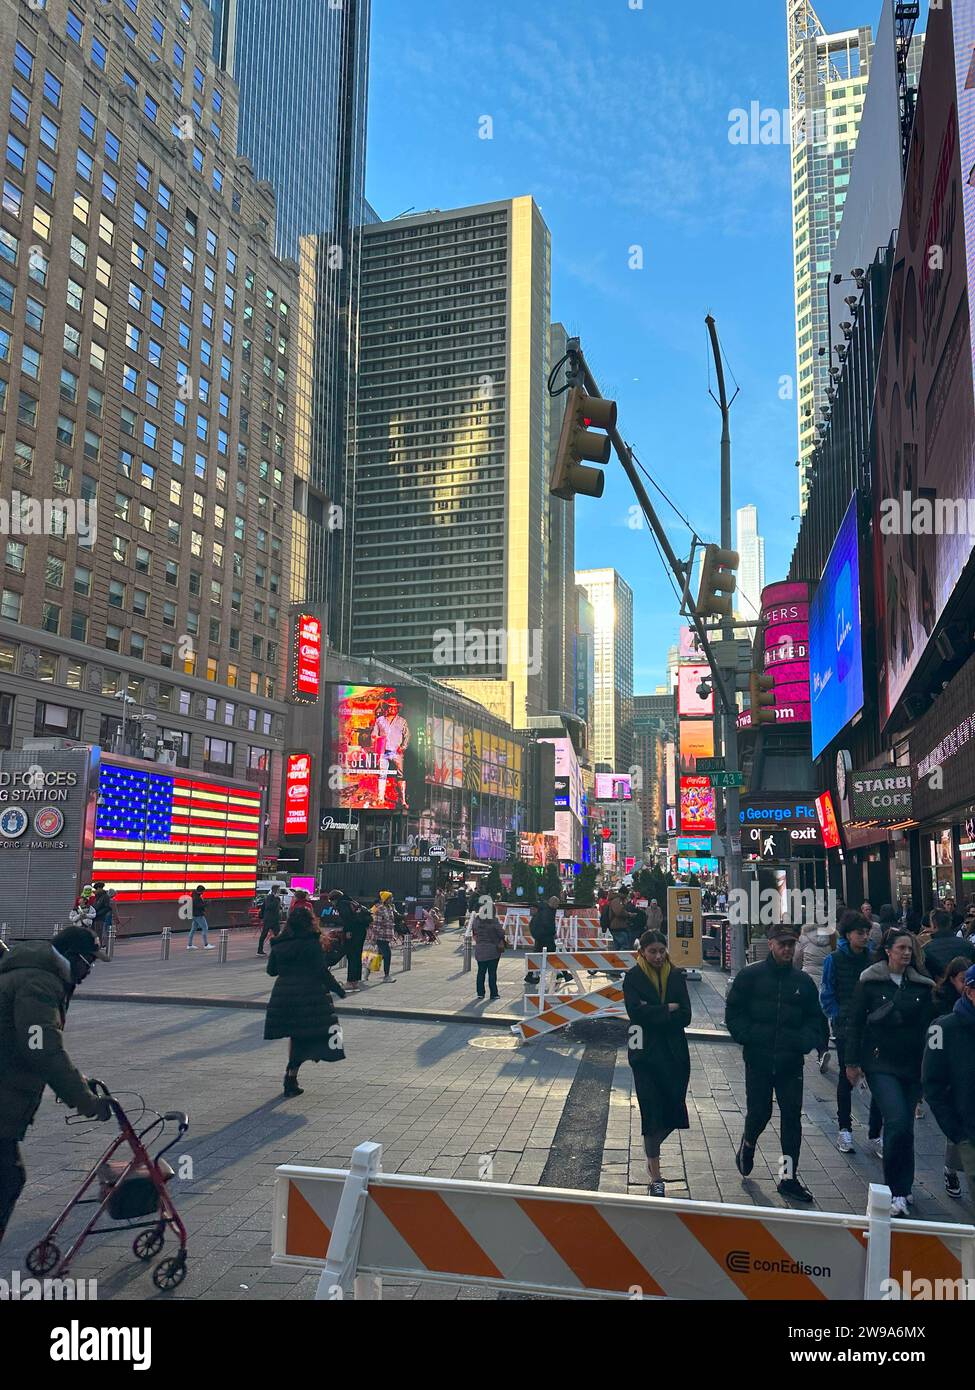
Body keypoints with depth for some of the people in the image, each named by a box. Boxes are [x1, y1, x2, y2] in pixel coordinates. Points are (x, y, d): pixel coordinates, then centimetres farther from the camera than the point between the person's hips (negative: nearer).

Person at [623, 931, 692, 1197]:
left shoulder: (676, 976, 4)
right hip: (646, 1054, -3)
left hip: (674, 1053, 3)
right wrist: (668, 1009, -12)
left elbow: (685, 1017, -4)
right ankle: (656, 1178, 11)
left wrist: (652, 1014, -13)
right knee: (652, 1113, -1)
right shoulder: (633, 977, -4)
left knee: (674, 1111, 3)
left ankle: (652, 1152, 34)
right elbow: (636, 1012, -18)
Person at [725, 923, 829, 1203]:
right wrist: (749, 1037, -13)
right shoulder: (750, 976, -2)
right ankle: (748, 1144, 38)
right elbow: (733, 1013, -1)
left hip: (791, 1063, 2)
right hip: (758, 1061, -2)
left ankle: (789, 1176, 10)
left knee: (792, 1116, 1)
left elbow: (815, 1018, 13)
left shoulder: (802, 981, 7)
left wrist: (807, 1040, -4)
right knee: (759, 1112, 5)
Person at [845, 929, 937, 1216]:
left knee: (905, 1127, 8)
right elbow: (855, 1023, -1)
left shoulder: (922, 986, 5)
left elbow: (928, 1027, 11)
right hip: (880, 1065, -3)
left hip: (913, 1066, 3)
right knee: (898, 1123, -15)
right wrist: (852, 1062, -3)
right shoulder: (870, 982, -4)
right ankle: (897, 1191, -1)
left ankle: (901, 1190, 25)